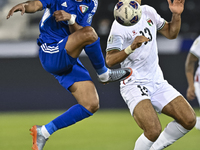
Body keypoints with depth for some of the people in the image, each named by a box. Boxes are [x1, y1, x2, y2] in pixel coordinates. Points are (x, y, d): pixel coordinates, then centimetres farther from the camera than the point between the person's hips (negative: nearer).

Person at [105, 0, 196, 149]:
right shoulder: (119, 25, -13)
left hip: (157, 81, 7)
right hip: (134, 85, -7)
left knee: (189, 120, -3)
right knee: (153, 131, -26)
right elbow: (109, 61, -22)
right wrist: (131, 48, -37)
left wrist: (177, 15, 3)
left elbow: (171, 33, 20)